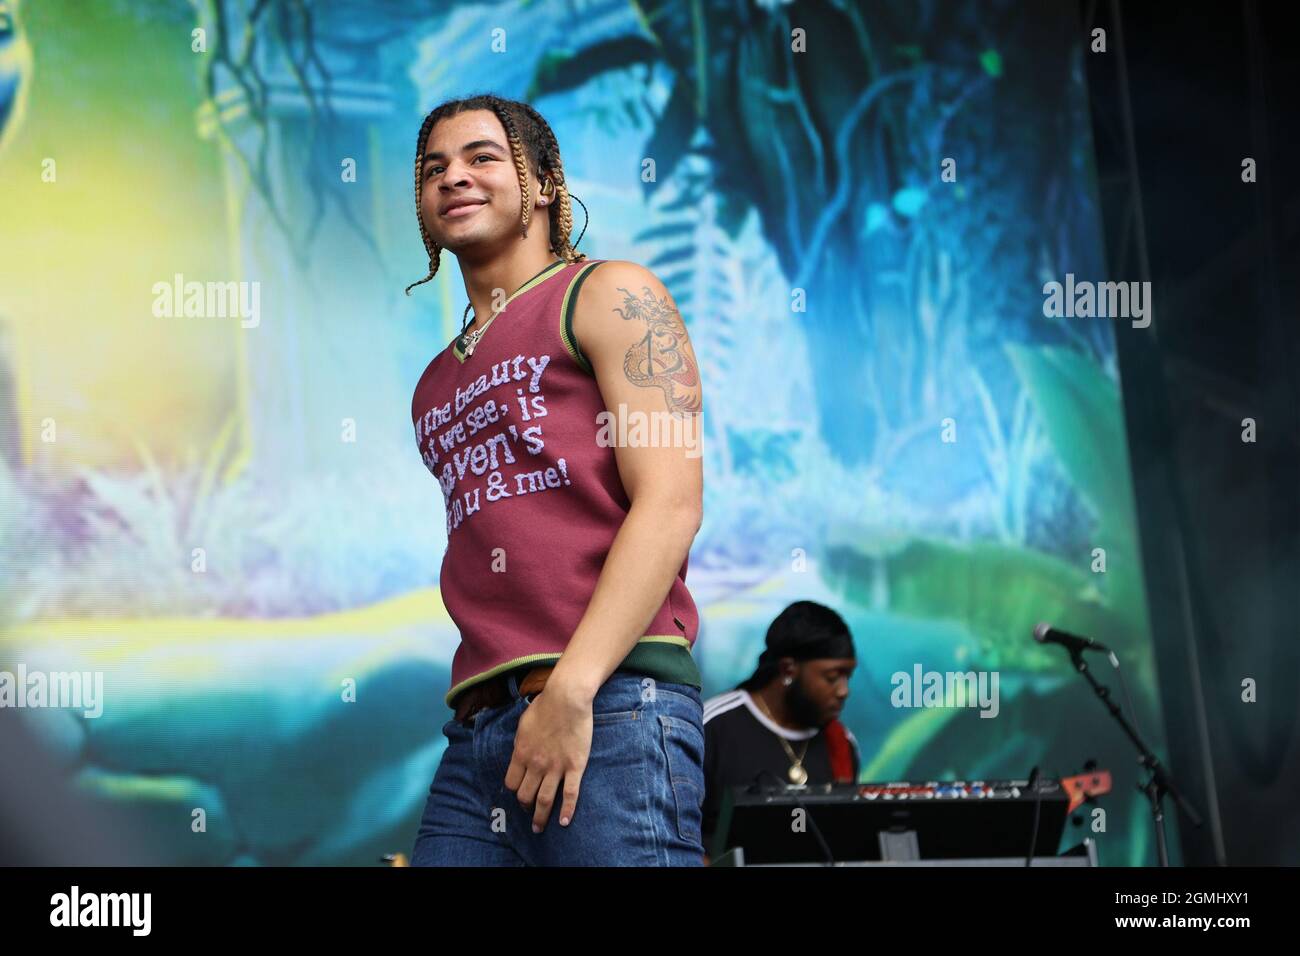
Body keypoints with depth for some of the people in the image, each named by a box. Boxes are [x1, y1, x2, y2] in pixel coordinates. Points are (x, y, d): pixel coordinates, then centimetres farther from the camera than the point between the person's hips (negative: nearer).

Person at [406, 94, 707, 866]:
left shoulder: (607, 296, 6)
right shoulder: (438, 386, 26)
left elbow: (672, 504, -6)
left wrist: (572, 688, -16)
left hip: (611, 702, -6)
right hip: (476, 728, 6)